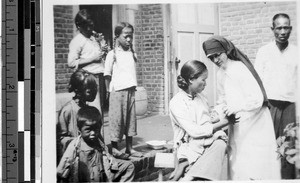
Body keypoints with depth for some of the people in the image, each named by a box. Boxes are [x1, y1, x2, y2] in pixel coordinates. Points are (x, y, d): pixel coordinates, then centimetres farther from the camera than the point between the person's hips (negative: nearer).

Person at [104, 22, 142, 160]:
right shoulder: (112, 54, -3)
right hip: (117, 91, -5)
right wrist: (109, 90, -6)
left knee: (131, 118, 9)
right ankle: (114, 148, 10)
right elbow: (107, 74, -2)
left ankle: (129, 148, 19)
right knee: (117, 119, -1)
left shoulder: (132, 54, 12)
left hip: (130, 90, 6)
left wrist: (133, 86, 6)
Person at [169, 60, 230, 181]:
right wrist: (222, 123, -8)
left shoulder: (201, 98, 16)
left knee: (220, 144, -30)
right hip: (190, 147, -7)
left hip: (207, 143, 7)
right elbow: (194, 131, -14)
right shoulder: (176, 102, -8)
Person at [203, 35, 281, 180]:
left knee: (254, 169, -6)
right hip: (236, 126, 7)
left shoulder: (240, 68, -16)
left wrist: (237, 107, -34)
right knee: (237, 164, 10)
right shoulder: (220, 74, 7)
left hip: (254, 124, -7)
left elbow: (258, 98, -21)